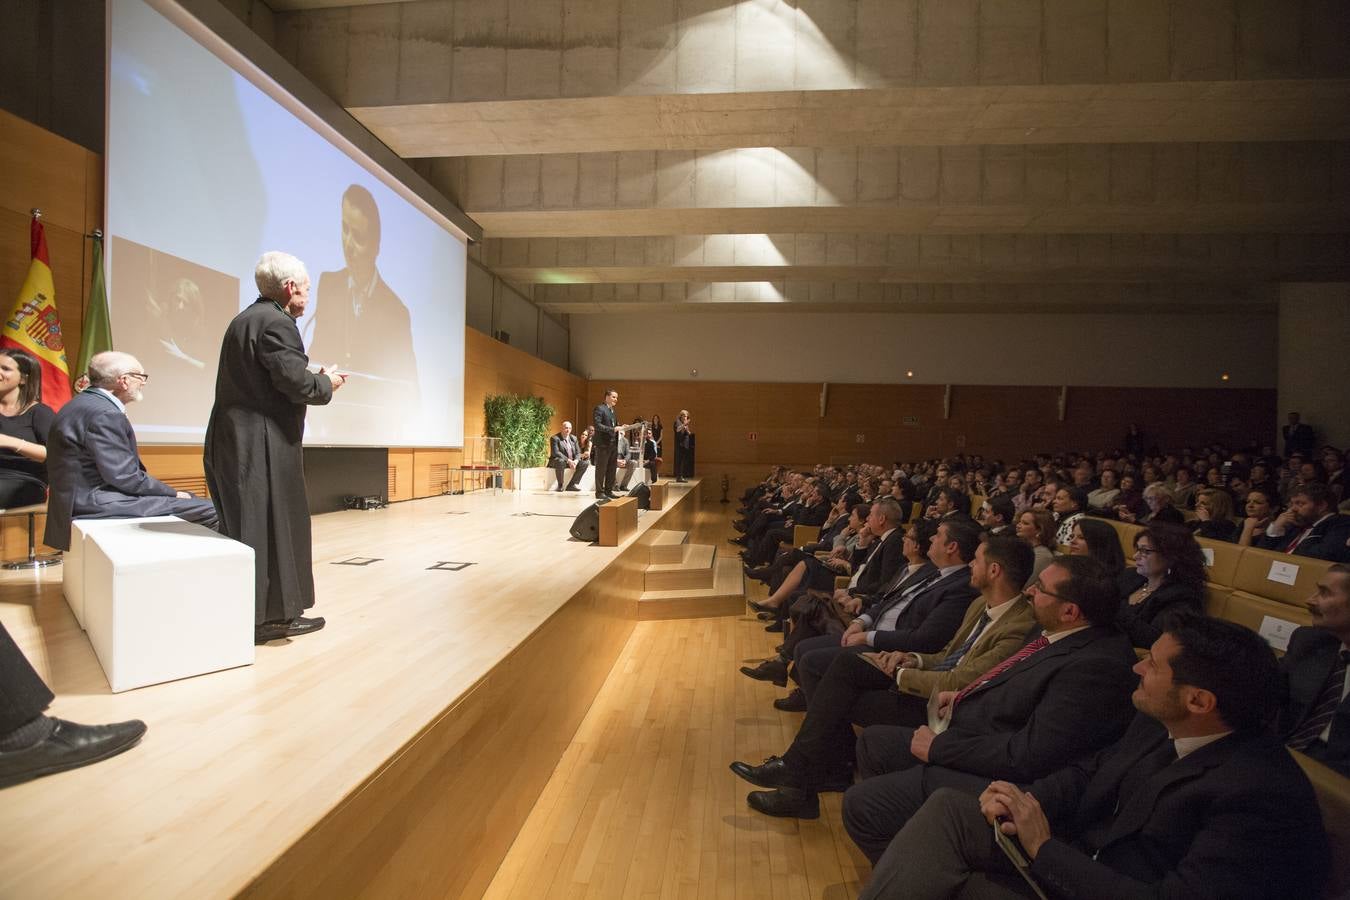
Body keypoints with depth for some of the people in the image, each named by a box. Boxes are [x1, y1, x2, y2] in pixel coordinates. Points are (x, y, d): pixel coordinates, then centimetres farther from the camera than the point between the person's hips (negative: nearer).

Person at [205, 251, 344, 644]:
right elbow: (297, 383, -21)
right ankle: (270, 614, 8)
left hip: (234, 441, 10)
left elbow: (261, 381, 14)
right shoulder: (276, 322, -14)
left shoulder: (245, 319, 18)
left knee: (243, 525, 16)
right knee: (270, 526, -1)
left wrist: (314, 379, 12)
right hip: (262, 446, -10)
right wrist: (327, 382, -2)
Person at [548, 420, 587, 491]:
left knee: (585, 463, -14)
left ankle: (571, 485, -12)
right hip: (557, 460, -6)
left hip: (572, 461, 6)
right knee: (561, 461, -40)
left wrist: (575, 461, -16)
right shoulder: (555, 438, -9)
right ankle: (560, 485, -22)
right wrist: (568, 460, -28)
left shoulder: (573, 439, 11)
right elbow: (555, 453, -20)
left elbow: (578, 452, 7)